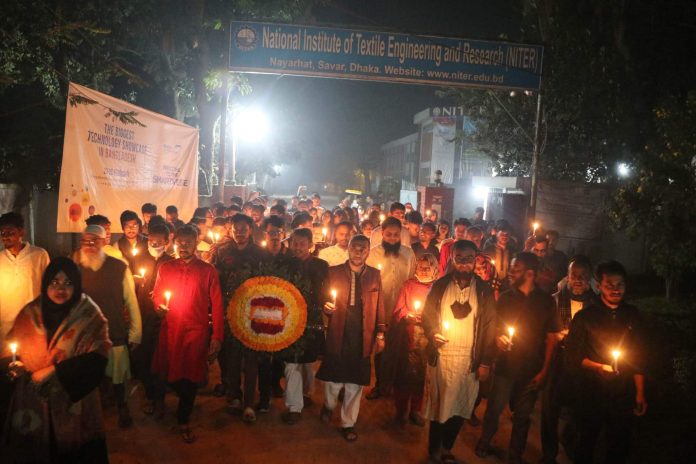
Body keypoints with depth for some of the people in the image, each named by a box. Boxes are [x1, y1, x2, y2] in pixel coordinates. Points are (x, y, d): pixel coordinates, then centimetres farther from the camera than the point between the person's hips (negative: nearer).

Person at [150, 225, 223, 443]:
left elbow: (216, 305, -2)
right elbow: (156, 295, 17)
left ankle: (184, 421, 23)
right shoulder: (165, 268, 7)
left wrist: (217, 336, -8)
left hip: (196, 332, -2)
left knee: (190, 378, 3)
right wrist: (159, 306, -7)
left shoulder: (208, 271, -1)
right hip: (169, 331, 2)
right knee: (168, 374, 8)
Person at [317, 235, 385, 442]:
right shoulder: (333, 272, 2)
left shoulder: (375, 275, 5)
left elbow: (379, 306, 7)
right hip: (338, 336, -1)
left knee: (355, 383, 8)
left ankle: (348, 423, 26)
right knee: (334, 380, 6)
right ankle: (328, 405, 38)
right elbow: (323, 299, 7)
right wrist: (325, 307, -15)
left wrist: (380, 333, 4)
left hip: (363, 338, 1)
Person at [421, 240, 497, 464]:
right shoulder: (440, 285, 2)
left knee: (460, 407, 7)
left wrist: (486, 362, -2)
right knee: (438, 404, 7)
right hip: (441, 356, 0)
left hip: (470, 359, 1)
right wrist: (432, 333, -15)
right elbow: (427, 315, 7)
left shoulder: (484, 290, 2)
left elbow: (490, 326, 3)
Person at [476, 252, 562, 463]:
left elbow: (551, 338, -1)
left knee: (522, 415, 12)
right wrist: (498, 338, -13)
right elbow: (494, 327, 10)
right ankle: (484, 443, 29)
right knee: (494, 408, 5)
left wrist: (544, 370, -5)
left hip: (532, 369, 0)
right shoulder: (505, 297, -1)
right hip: (506, 365, 1)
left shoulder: (546, 301, -5)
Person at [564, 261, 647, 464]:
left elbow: (638, 357, 7)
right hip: (591, 395, -2)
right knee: (587, 445, 13)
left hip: (623, 395, 2)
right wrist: (597, 367, -20)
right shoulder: (585, 316, -5)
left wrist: (640, 393, 5)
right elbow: (572, 356, -4)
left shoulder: (632, 315, 3)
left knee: (621, 447, 11)